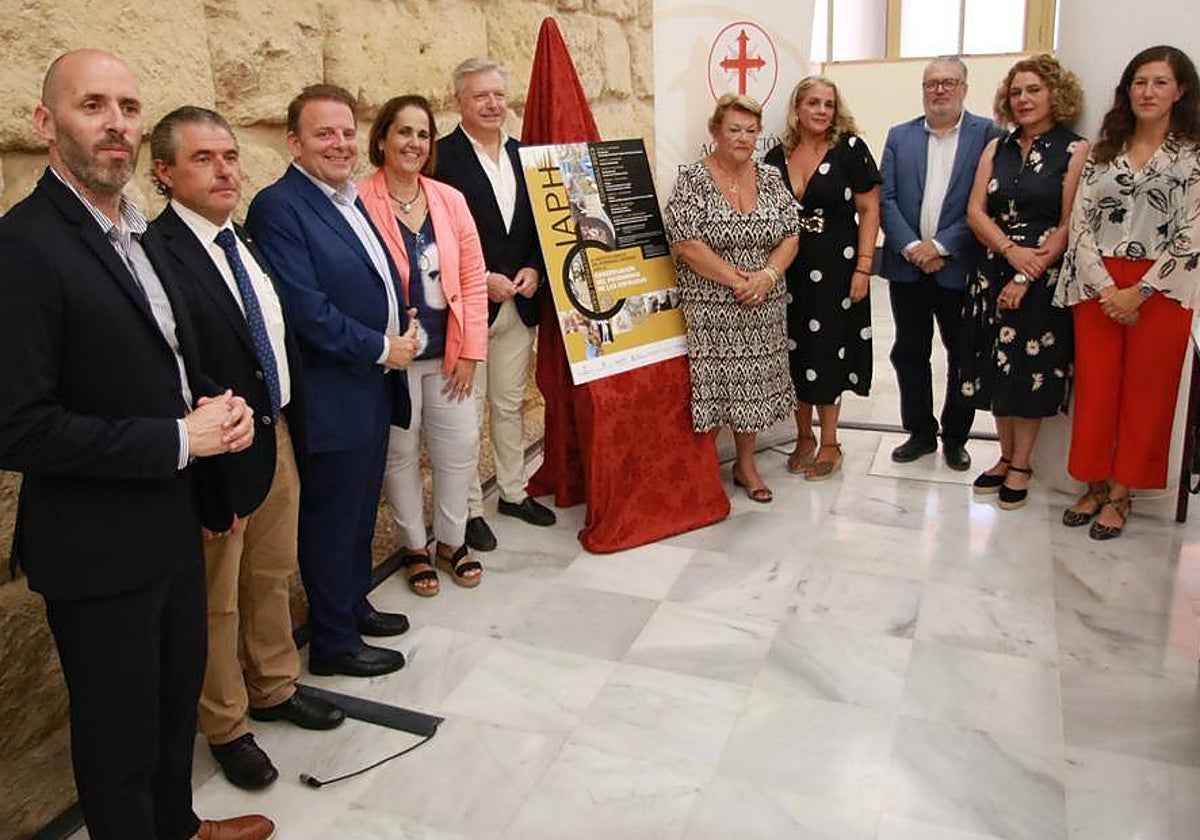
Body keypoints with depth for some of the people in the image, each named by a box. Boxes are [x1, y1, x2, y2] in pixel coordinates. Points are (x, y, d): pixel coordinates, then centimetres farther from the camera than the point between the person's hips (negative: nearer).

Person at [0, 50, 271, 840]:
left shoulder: (138, 234, 7)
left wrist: (219, 405, -3)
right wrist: (177, 439, -21)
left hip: (172, 523, 8)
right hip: (98, 547, -8)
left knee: (178, 694, 25)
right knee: (121, 737, 11)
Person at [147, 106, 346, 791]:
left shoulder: (247, 242, 6)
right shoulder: (156, 254, -21)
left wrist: (296, 430, 9)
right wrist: (206, 475, -21)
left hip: (280, 436, 8)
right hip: (221, 454, -8)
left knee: (273, 577, 23)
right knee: (218, 601, 12)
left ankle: (275, 688, 45)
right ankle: (226, 727, 33)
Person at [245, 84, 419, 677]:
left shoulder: (350, 199, 12)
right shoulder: (278, 207, -16)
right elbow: (306, 309, -22)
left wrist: (404, 331, 2)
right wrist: (382, 350, -14)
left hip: (374, 387, 9)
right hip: (332, 399, -9)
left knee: (360, 512, 21)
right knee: (331, 522, 5)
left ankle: (354, 604, 39)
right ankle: (333, 642, 21)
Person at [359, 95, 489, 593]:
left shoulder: (450, 201, 3)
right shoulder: (359, 203, -10)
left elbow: (473, 278, 5)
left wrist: (470, 352, 0)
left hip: (448, 352, 4)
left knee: (460, 447, 8)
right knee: (400, 452, 9)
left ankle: (451, 542, 29)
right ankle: (415, 548, 28)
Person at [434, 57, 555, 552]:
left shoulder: (523, 155, 10)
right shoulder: (441, 157, -10)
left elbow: (538, 224, 14)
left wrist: (534, 270, -4)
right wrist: (483, 280, -17)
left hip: (519, 302, 6)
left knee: (511, 404, 17)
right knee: (467, 410, 4)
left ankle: (513, 492, 32)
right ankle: (469, 508, 17)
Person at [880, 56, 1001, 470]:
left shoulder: (988, 135, -2)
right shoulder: (900, 136, 8)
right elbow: (885, 198, 1)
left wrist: (941, 245, -15)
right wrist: (910, 246, -12)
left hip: (960, 268, -3)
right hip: (907, 266, 3)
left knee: (963, 356, 8)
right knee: (909, 354, 10)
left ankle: (955, 437, 24)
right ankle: (920, 432, 26)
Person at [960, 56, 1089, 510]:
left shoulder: (1075, 151, -4)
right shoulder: (996, 148, 10)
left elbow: (1069, 226, -9)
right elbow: (976, 211, 2)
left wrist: (1027, 277, -15)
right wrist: (1010, 250, -14)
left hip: (1044, 280, -4)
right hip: (994, 273, 4)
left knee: (1031, 370, 2)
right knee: (998, 368, 9)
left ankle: (1021, 466, 15)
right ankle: (1006, 457, 23)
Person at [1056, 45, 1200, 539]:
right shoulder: (1103, 152, 10)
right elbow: (1080, 224, 2)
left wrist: (1139, 292, -13)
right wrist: (1106, 288, -9)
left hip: (1160, 290, -2)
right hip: (1097, 288, 2)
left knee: (1145, 394, 4)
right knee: (1095, 388, 5)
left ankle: (1120, 494, 15)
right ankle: (1095, 485, 19)